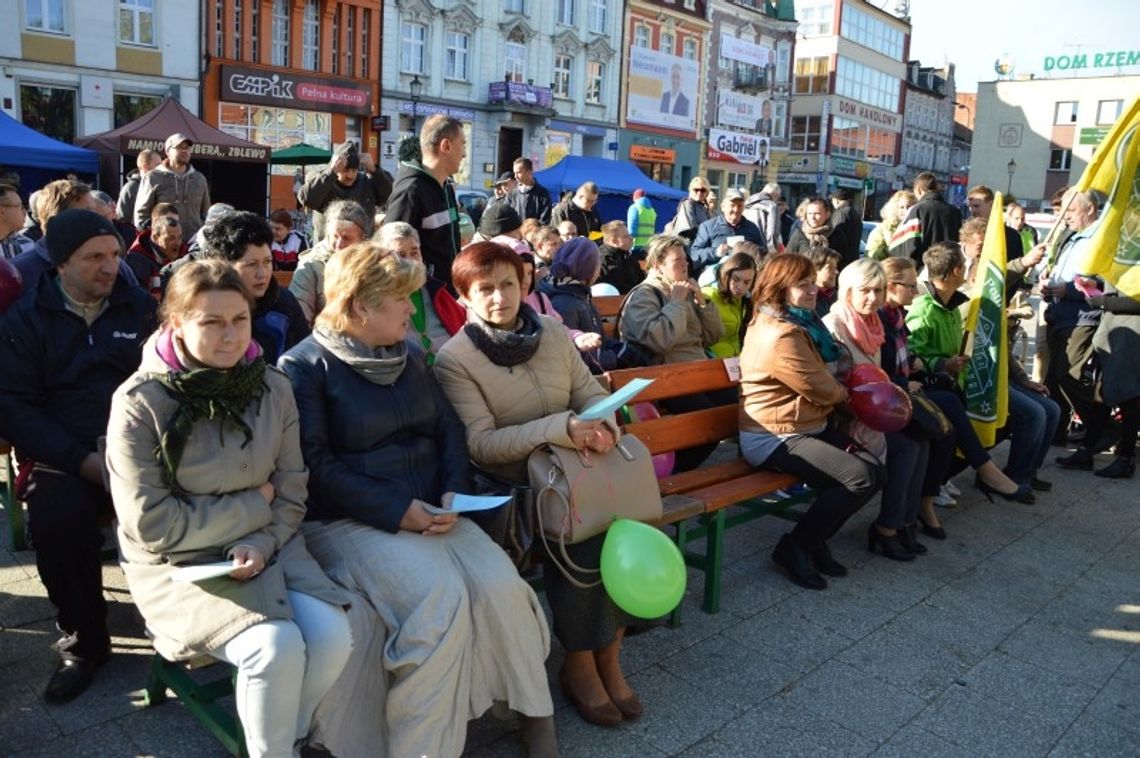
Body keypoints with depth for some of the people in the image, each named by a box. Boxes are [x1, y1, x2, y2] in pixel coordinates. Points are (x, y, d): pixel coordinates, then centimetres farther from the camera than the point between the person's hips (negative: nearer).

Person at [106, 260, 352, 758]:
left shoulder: (272, 387, -1)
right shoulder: (139, 404, -13)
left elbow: (291, 494, 2)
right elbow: (151, 525, -16)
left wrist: (260, 543, -17)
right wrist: (254, 505, -12)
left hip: (266, 545, 4)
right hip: (178, 564, -4)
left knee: (332, 635, -19)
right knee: (277, 647, -27)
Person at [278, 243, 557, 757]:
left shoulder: (409, 357, 15)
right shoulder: (305, 367, -5)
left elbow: (449, 429, 12)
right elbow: (317, 467, -13)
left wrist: (454, 493, -7)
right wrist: (396, 511, -19)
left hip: (428, 511, 5)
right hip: (348, 521, -5)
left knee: (499, 584, -20)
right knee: (439, 597, -29)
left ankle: (535, 710, 0)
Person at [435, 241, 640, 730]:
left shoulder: (552, 332, 8)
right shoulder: (454, 358, -7)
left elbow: (590, 391, 10)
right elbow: (480, 445, -15)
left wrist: (603, 422, -15)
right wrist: (559, 428, -25)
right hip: (512, 480, -4)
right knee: (583, 530, -27)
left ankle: (609, 653, -2)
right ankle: (579, 665, -5)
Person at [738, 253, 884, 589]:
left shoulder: (797, 322, 12)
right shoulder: (782, 336, -23)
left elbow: (823, 375, 21)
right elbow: (822, 389, -16)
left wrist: (837, 389, -1)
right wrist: (844, 393, 6)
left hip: (810, 426, 11)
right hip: (775, 438, -11)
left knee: (874, 470, 0)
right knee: (862, 478, -20)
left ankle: (814, 540, 10)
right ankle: (795, 546, -6)